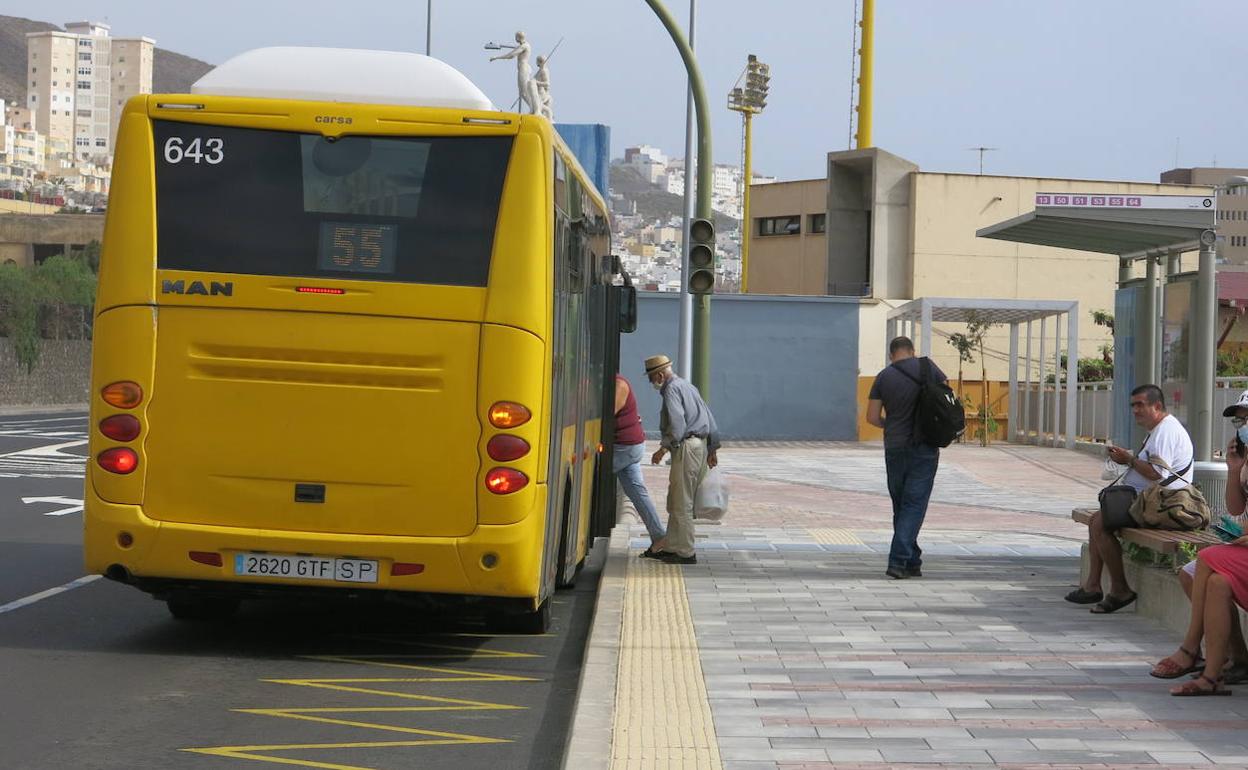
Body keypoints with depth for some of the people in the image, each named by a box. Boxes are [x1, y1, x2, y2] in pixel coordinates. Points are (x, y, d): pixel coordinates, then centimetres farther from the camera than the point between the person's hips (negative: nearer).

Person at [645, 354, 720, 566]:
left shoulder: (672, 389, -9)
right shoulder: (688, 387, 21)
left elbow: (677, 423, -22)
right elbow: (709, 418, 22)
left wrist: (664, 449, -20)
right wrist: (712, 449, 26)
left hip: (686, 447, -10)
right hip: (701, 444, 10)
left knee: (681, 503, -6)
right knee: (676, 502, 15)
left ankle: (686, 553, -4)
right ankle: (671, 547, 18)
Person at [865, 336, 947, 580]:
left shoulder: (884, 376, 0)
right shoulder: (927, 368, -2)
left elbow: (872, 417, -1)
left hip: (894, 449, 2)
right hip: (924, 448, -2)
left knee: (901, 506, 15)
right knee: (914, 506, -2)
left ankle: (912, 562, 19)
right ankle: (898, 561, -14)